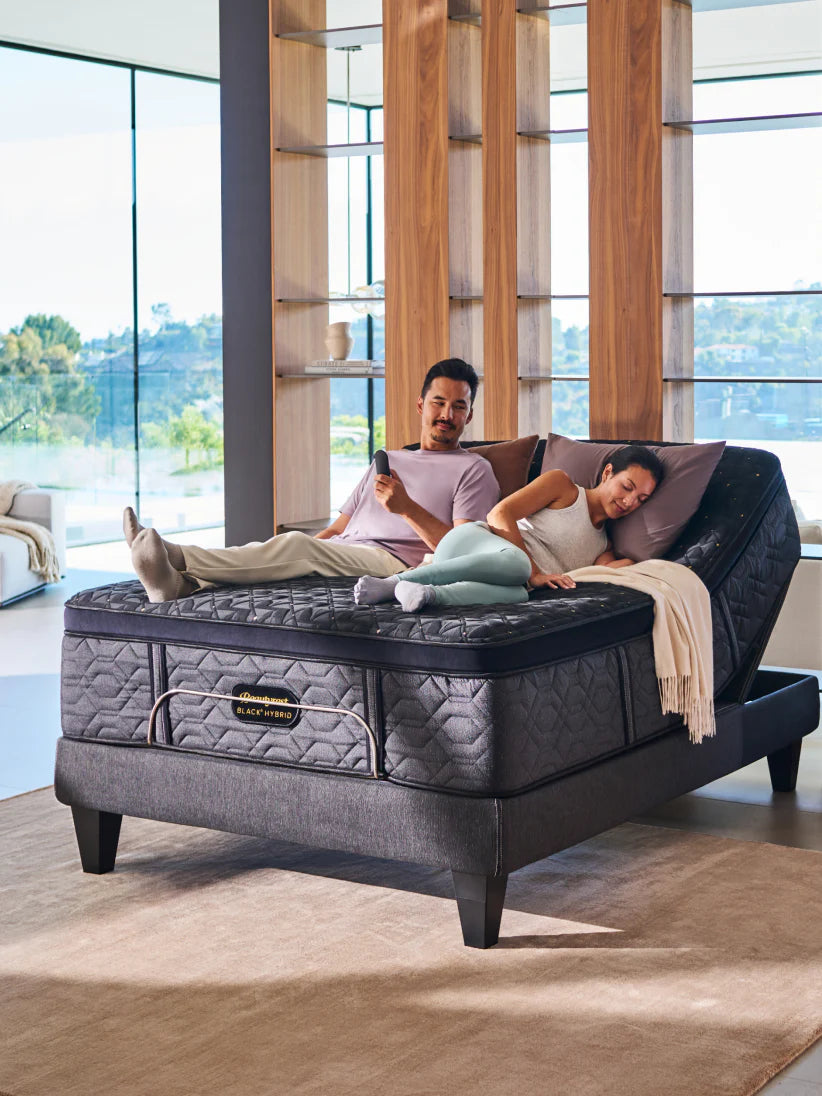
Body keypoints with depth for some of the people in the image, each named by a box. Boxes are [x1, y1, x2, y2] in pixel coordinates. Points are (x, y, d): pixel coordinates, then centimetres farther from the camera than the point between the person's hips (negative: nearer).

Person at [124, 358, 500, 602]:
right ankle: (176, 585, -45)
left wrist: (408, 508, -15)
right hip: (340, 557, 7)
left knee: (297, 545, -30)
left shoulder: (473, 469, 12)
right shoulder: (388, 460, 33)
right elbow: (336, 528, 27)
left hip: (394, 563, -7)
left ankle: (178, 556, -42)